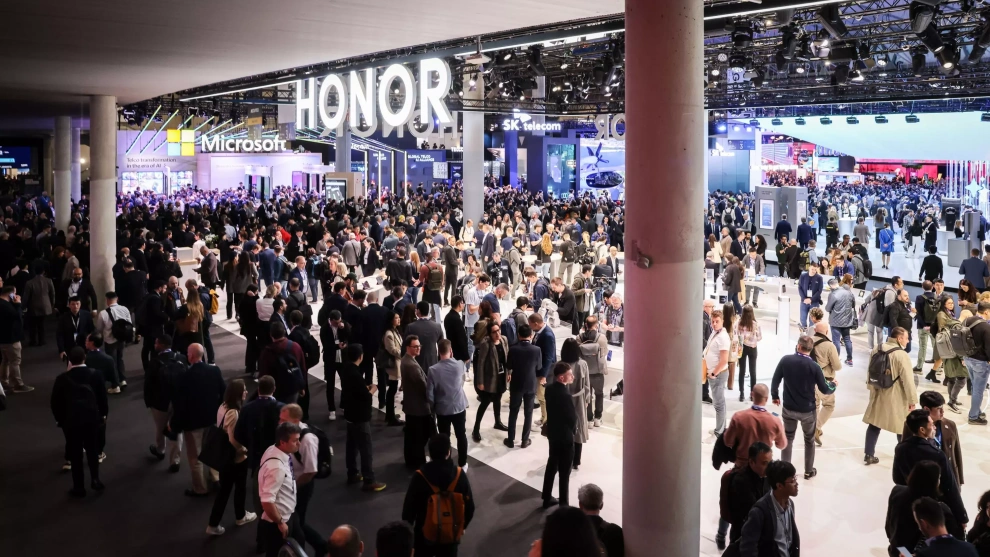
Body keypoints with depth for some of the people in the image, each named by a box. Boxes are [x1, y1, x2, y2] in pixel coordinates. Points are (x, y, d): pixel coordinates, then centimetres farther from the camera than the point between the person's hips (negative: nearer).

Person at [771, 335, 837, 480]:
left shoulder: (785, 360, -13)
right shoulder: (814, 366, -18)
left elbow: (775, 380, -5)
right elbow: (825, 390, -9)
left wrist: (775, 396, 13)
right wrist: (834, 384, 13)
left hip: (788, 408, 2)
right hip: (807, 410, -1)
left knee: (787, 438, 18)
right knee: (809, 440, 18)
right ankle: (809, 471, 28)